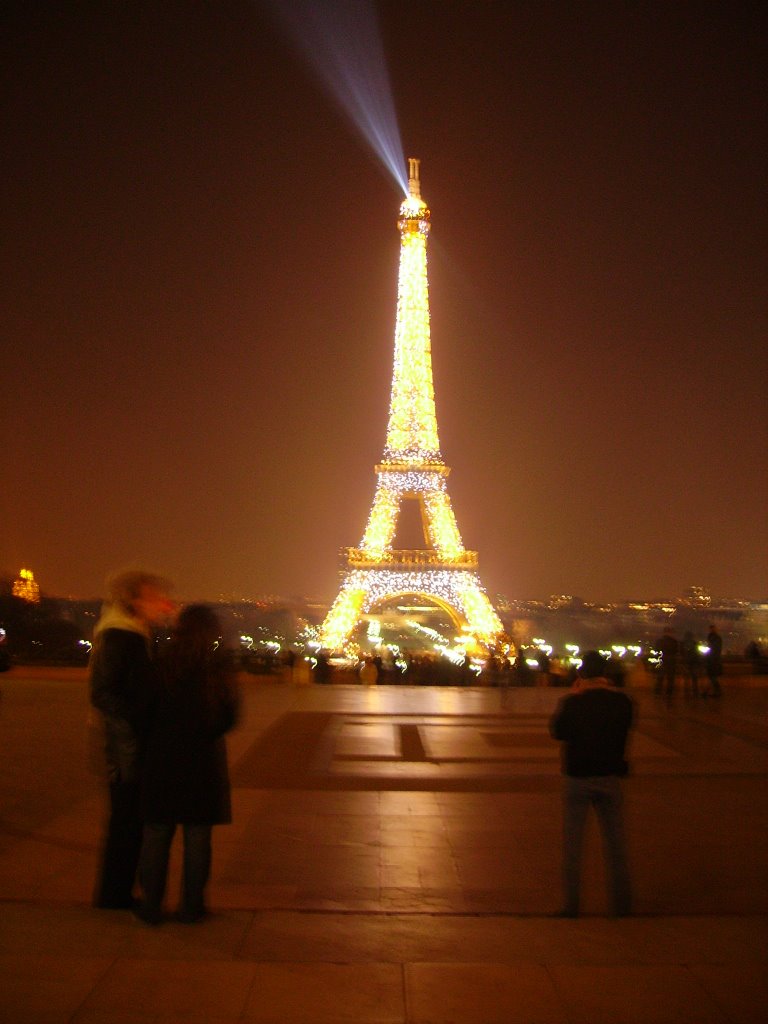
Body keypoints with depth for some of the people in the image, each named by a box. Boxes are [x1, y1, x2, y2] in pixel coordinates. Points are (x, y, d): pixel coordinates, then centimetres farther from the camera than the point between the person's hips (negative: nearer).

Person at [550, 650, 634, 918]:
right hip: (610, 776, 2)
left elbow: (557, 731, 1)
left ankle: (571, 904, 11)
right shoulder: (622, 702, -7)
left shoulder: (572, 702, -14)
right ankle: (621, 904, 19)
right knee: (615, 844, 13)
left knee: (572, 844, 8)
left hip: (577, 777, -2)